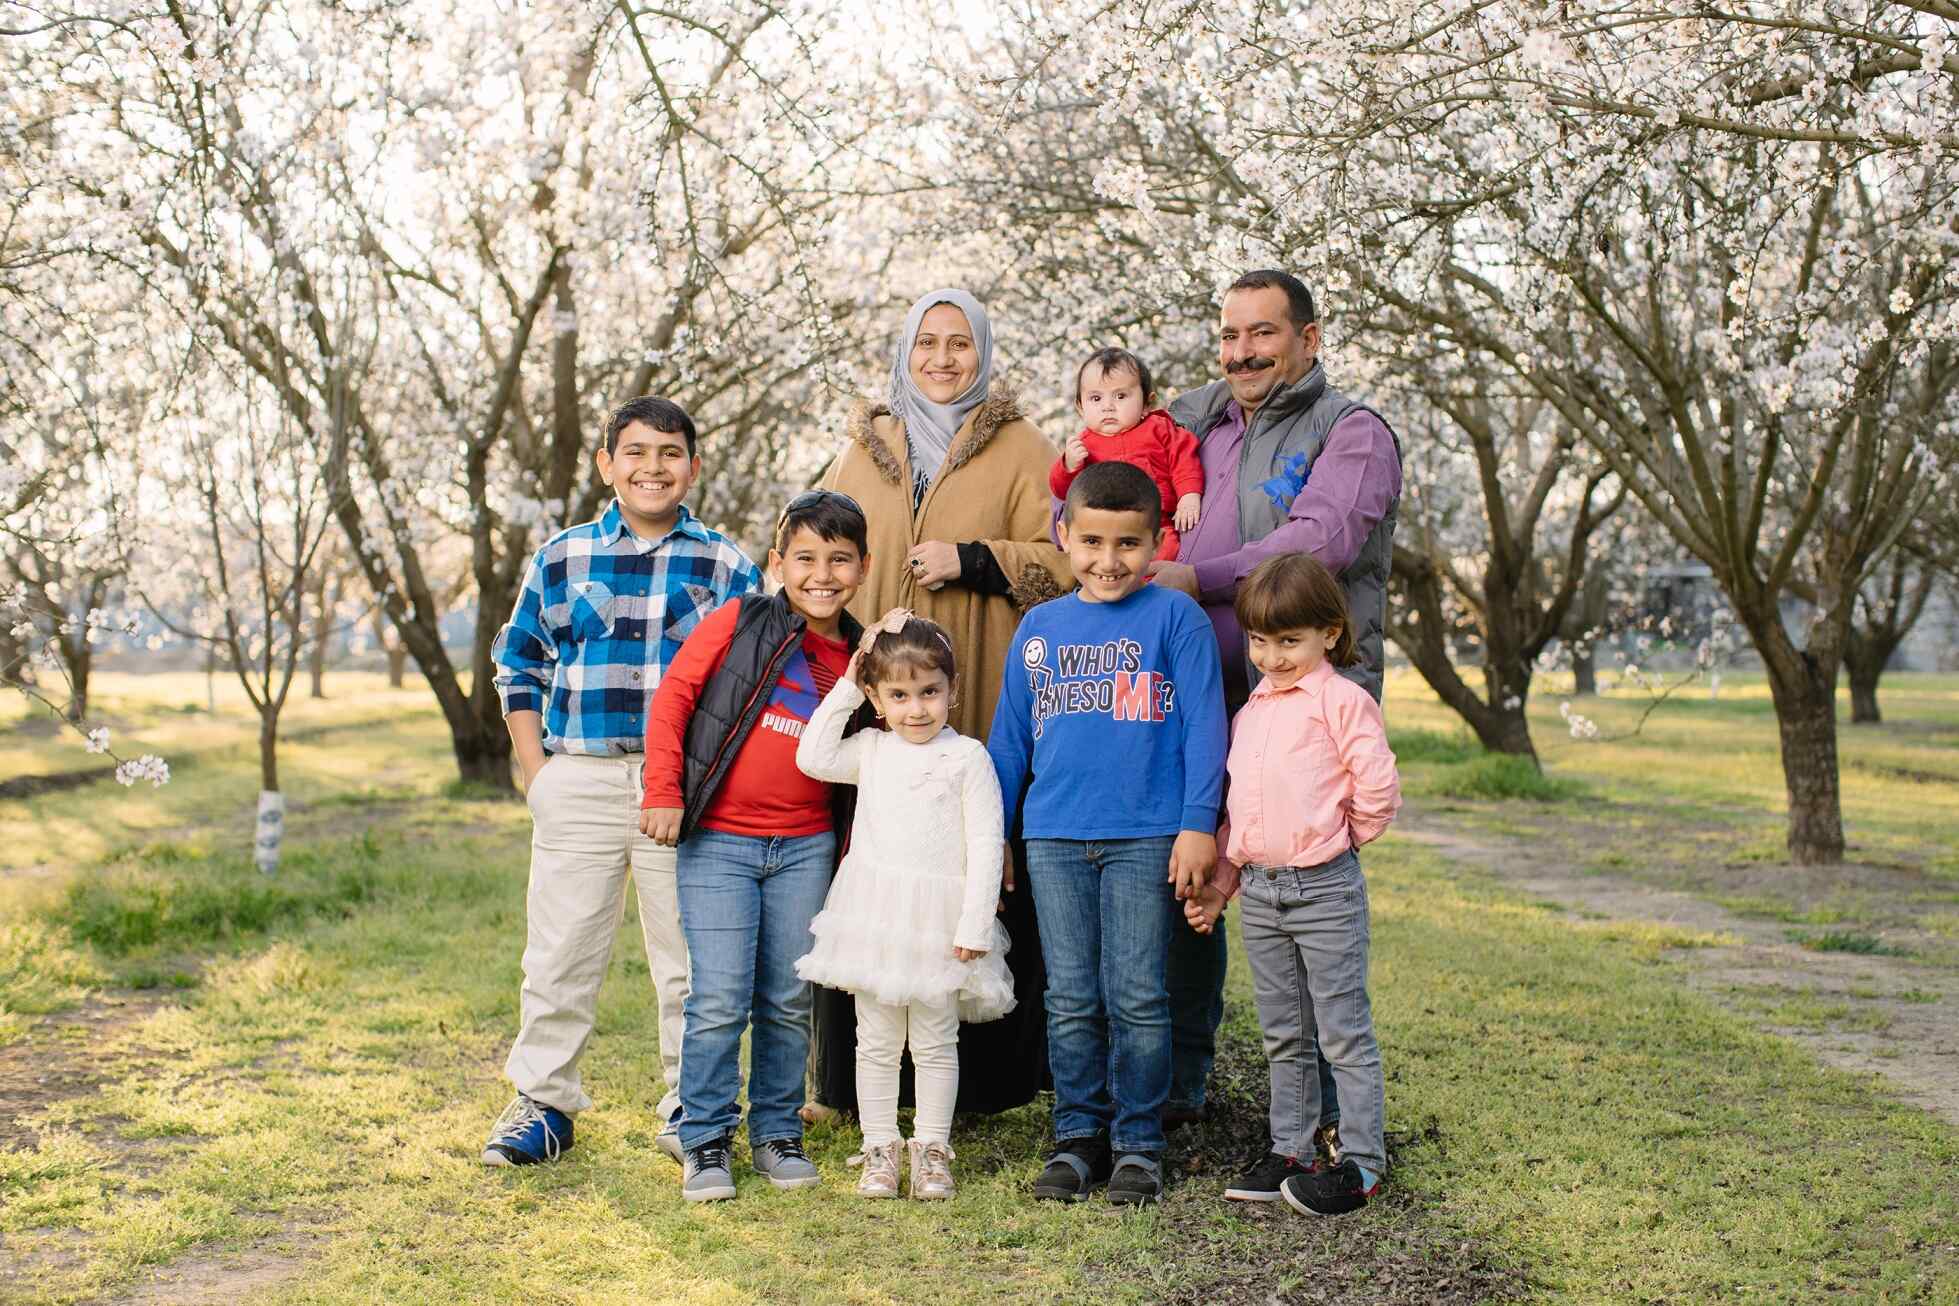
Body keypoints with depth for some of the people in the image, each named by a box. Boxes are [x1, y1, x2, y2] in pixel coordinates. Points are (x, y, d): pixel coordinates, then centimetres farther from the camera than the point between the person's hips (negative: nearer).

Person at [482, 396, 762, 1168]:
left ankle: (690, 1104, 20)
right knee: (559, 953, 5)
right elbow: (518, 663, 13)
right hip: (579, 780, 1)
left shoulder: (727, 566, 5)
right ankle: (542, 1103, 17)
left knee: (690, 954, 6)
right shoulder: (560, 559, 7)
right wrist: (535, 768, 4)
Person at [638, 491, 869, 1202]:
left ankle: (778, 1133, 24)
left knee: (789, 1002, 9)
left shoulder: (858, 656, 7)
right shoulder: (739, 622, -4)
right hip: (718, 842, -3)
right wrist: (663, 791, -10)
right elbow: (672, 697, -4)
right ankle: (705, 1141, 10)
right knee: (720, 1001, -4)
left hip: (806, 848, 3)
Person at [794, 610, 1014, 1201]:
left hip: (938, 920, -3)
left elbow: (985, 843, -7)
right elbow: (812, 757, 8)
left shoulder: (966, 757, -4)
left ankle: (931, 1148, 18)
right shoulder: (871, 751, 9)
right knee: (876, 1041, 9)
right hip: (874, 915, 3)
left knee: (935, 1042, 7)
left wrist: (974, 926, -12)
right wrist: (843, 690, 6)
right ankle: (879, 1147, 18)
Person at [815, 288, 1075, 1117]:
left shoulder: (1021, 449, 8)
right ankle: (865, 1076, 7)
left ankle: (983, 1076, 6)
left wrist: (970, 560, -12)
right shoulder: (863, 450, 19)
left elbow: (1061, 561, 0)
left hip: (980, 704, -3)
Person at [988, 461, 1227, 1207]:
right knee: (1070, 1000, 9)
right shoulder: (1039, 628, 10)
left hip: (1145, 837, -3)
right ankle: (1077, 1135, 20)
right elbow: (1009, 738, 16)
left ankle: (1139, 1144, 13)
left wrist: (1197, 825, -9)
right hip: (1054, 839, 4)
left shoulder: (1175, 618, -1)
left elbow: (1203, 727, -3)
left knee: (1136, 998, 1)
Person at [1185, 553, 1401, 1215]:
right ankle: (1288, 1150, 25)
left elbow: (1379, 787, -14)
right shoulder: (1251, 711, 14)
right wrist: (1220, 882, 14)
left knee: (1344, 1032, 0)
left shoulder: (1341, 700, -9)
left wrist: (1342, 836, 1)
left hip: (1324, 888, -7)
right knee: (1284, 1037, 15)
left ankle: (1362, 1161, 7)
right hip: (1259, 892, 7)